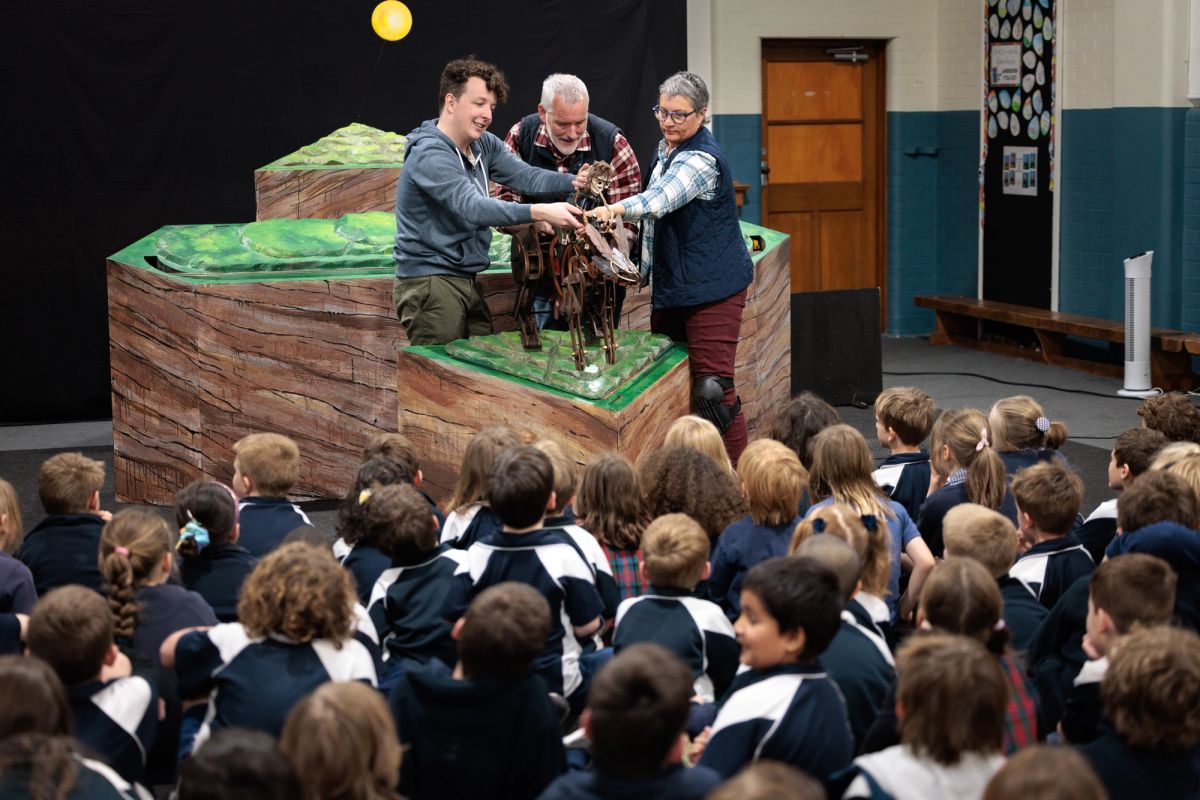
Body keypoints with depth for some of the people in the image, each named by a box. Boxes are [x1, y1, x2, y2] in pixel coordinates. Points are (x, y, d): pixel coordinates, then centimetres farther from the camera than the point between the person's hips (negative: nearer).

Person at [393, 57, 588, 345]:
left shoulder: (484, 145, 10)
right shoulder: (429, 155, -18)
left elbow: (525, 176, -3)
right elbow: (472, 207, -31)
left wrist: (574, 181, -22)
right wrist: (539, 212, -41)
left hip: (466, 280, 9)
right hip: (430, 283, -9)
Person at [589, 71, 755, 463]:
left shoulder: (702, 159, -17)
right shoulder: (666, 148, 12)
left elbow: (660, 199, -36)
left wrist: (618, 208, -54)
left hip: (711, 287, -10)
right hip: (671, 284, 10)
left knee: (712, 389, -15)